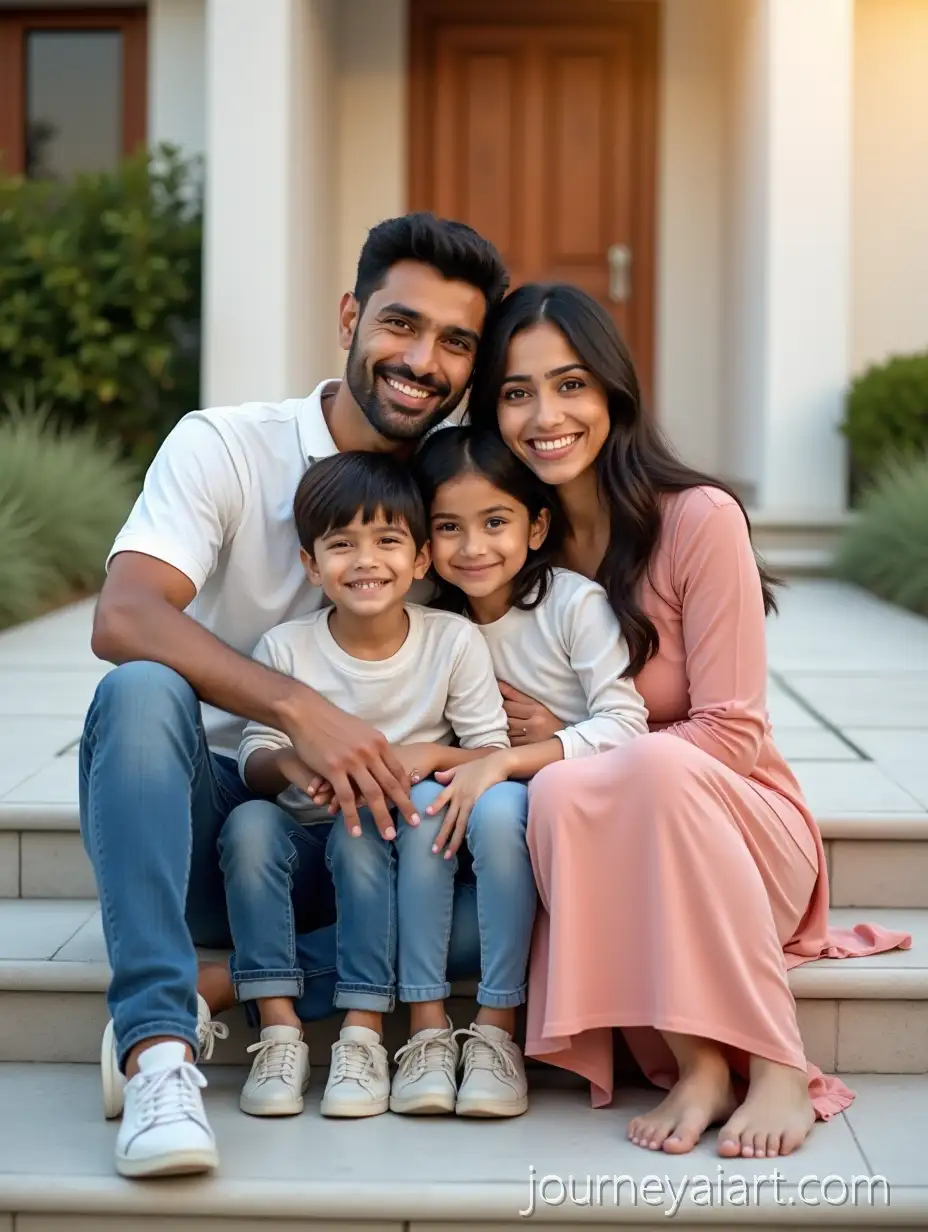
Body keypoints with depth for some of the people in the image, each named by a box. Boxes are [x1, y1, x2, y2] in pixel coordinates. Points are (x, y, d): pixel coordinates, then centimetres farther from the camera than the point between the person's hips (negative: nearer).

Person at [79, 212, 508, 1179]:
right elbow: (123, 617, -24)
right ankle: (157, 1048, -36)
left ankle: (209, 995, -21)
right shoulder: (225, 447, -8)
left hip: (341, 835, 3)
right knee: (142, 692, -34)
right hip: (187, 821, -3)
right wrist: (300, 710, -35)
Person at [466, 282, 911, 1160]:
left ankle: (775, 1068, -26)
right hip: (611, 858, 3)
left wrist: (572, 743, -19)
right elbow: (497, 731, 7)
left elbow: (731, 735, -15)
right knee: (558, 793, -31)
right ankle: (695, 1066, -23)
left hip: (741, 831, -3)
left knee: (656, 768, -35)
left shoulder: (698, 520, -14)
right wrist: (575, 765, -15)